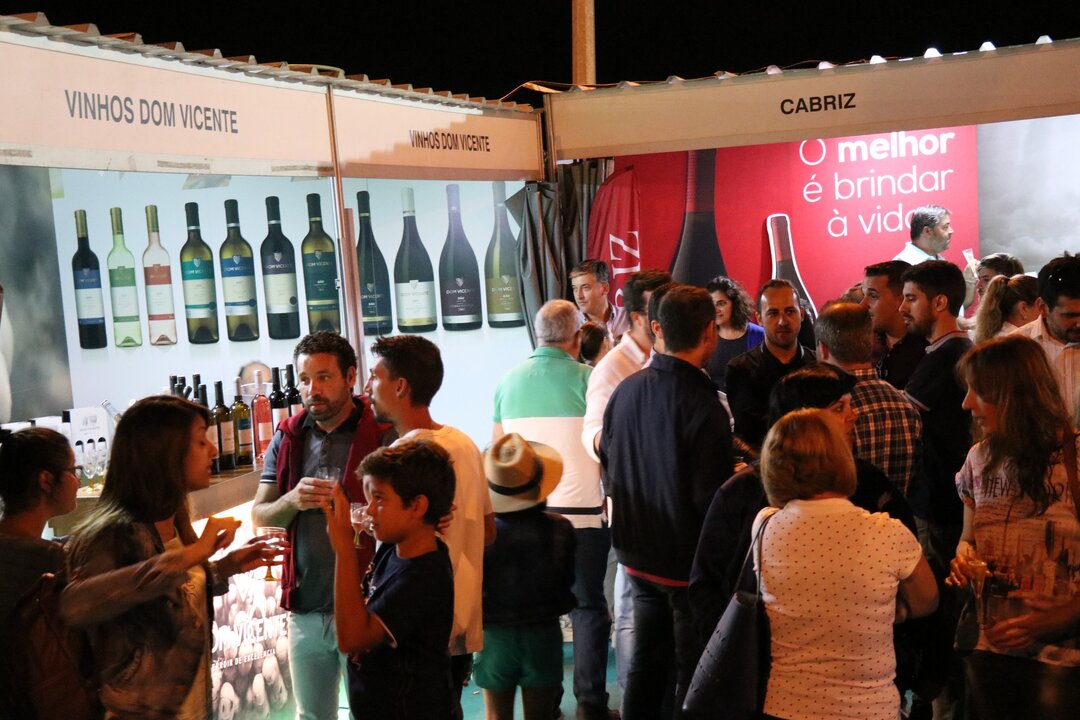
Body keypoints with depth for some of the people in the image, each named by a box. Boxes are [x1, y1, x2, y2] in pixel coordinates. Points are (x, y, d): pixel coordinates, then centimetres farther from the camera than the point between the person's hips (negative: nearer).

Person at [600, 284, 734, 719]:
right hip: (690, 563, -7)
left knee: (645, 662, 20)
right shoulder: (703, 407, -23)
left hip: (638, 553, 7)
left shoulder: (626, 390, -2)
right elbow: (711, 499, -22)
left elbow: (608, 463, 10)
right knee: (693, 672, 7)